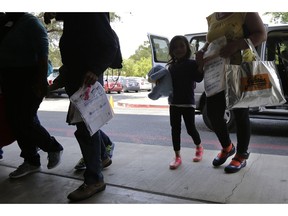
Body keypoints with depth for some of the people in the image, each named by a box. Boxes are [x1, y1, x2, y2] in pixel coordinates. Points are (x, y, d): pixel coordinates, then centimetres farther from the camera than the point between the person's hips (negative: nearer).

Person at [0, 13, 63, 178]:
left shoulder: (30, 22, -9)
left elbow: (42, 54, -16)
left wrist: (41, 82, -22)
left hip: (28, 80, -8)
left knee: (25, 122, -9)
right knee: (16, 122, 9)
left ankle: (55, 149, 13)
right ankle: (31, 161, 22)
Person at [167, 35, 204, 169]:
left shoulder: (192, 64, -4)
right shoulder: (171, 66, 10)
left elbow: (198, 78, -14)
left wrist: (201, 64, -24)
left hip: (188, 102, -4)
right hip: (174, 102, 4)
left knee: (190, 128, 2)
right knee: (175, 129, 4)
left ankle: (199, 147, 32)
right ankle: (177, 157, 14)